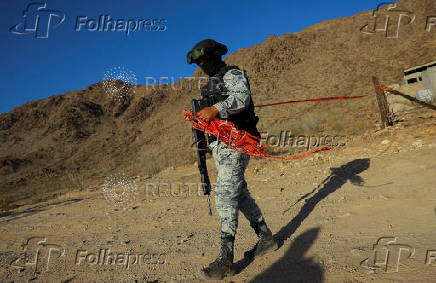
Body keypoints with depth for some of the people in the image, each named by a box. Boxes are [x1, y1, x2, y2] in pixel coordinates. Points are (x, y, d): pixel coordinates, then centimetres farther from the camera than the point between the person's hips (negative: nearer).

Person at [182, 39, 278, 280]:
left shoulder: (233, 74, -3)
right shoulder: (211, 84, 23)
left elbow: (242, 97, -23)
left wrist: (216, 109, -38)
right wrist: (193, 115, 3)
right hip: (219, 145, 9)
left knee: (225, 197, -13)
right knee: (239, 194, 13)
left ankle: (225, 260, -6)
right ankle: (266, 238, 27)